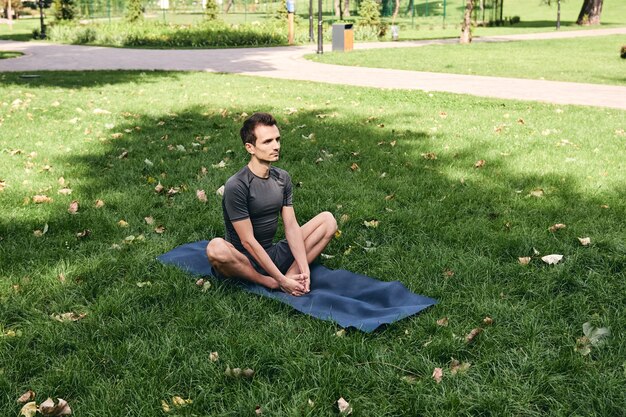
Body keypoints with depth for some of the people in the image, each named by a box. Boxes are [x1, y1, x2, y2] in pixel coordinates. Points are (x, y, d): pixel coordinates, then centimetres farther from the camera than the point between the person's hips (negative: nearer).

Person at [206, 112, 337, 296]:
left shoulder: (282, 178, 2)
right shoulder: (236, 186, -19)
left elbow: (291, 226, -2)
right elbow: (248, 241, -21)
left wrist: (304, 268, -16)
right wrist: (281, 280, -24)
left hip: (274, 254, 6)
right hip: (245, 261, -6)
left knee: (328, 219, -2)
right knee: (216, 248, -39)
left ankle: (292, 274, -20)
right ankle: (273, 283, -18)